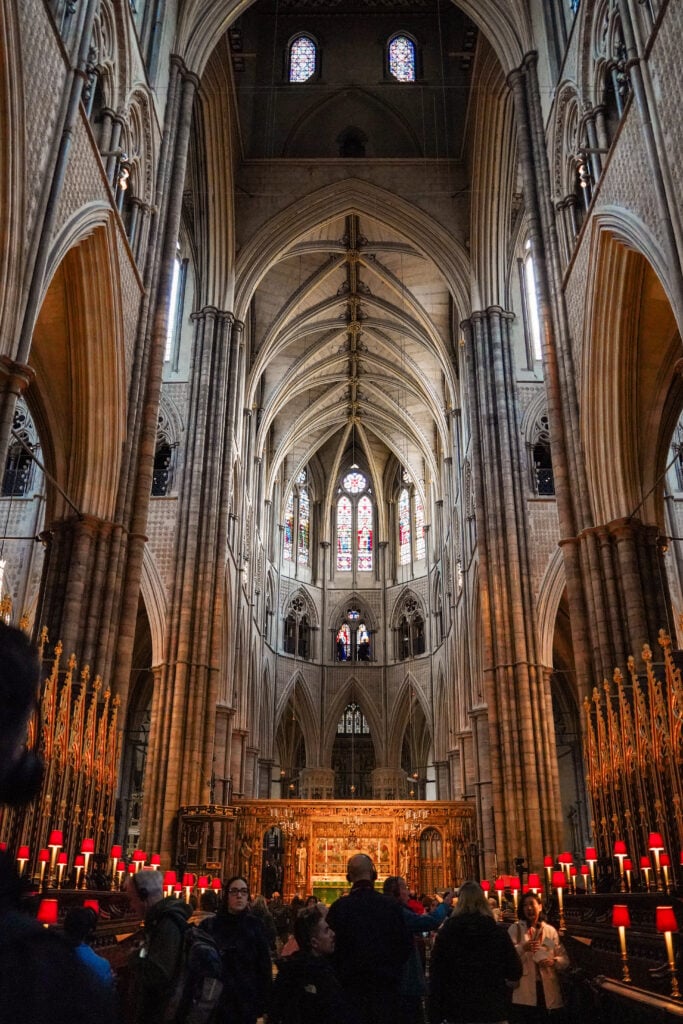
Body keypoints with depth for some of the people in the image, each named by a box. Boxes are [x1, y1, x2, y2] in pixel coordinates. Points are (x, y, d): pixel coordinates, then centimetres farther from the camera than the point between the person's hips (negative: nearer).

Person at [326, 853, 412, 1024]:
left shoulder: (339, 906, -11)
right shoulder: (391, 905, -8)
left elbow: (333, 946, -6)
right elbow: (406, 944, -1)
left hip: (352, 985, 0)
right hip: (386, 984, 1)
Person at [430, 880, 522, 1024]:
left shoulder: (445, 933, -5)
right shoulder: (498, 933, -4)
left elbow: (437, 976, -5)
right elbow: (515, 972, 4)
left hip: (458, 1012, 0)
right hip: (493, 1010, 0)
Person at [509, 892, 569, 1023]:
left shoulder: (551, 930, 11)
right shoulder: (515, 929, 2)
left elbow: (565, 959, 10)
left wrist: (554, 961, -11)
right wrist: (523, 948, -27)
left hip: (548, 990, 2)